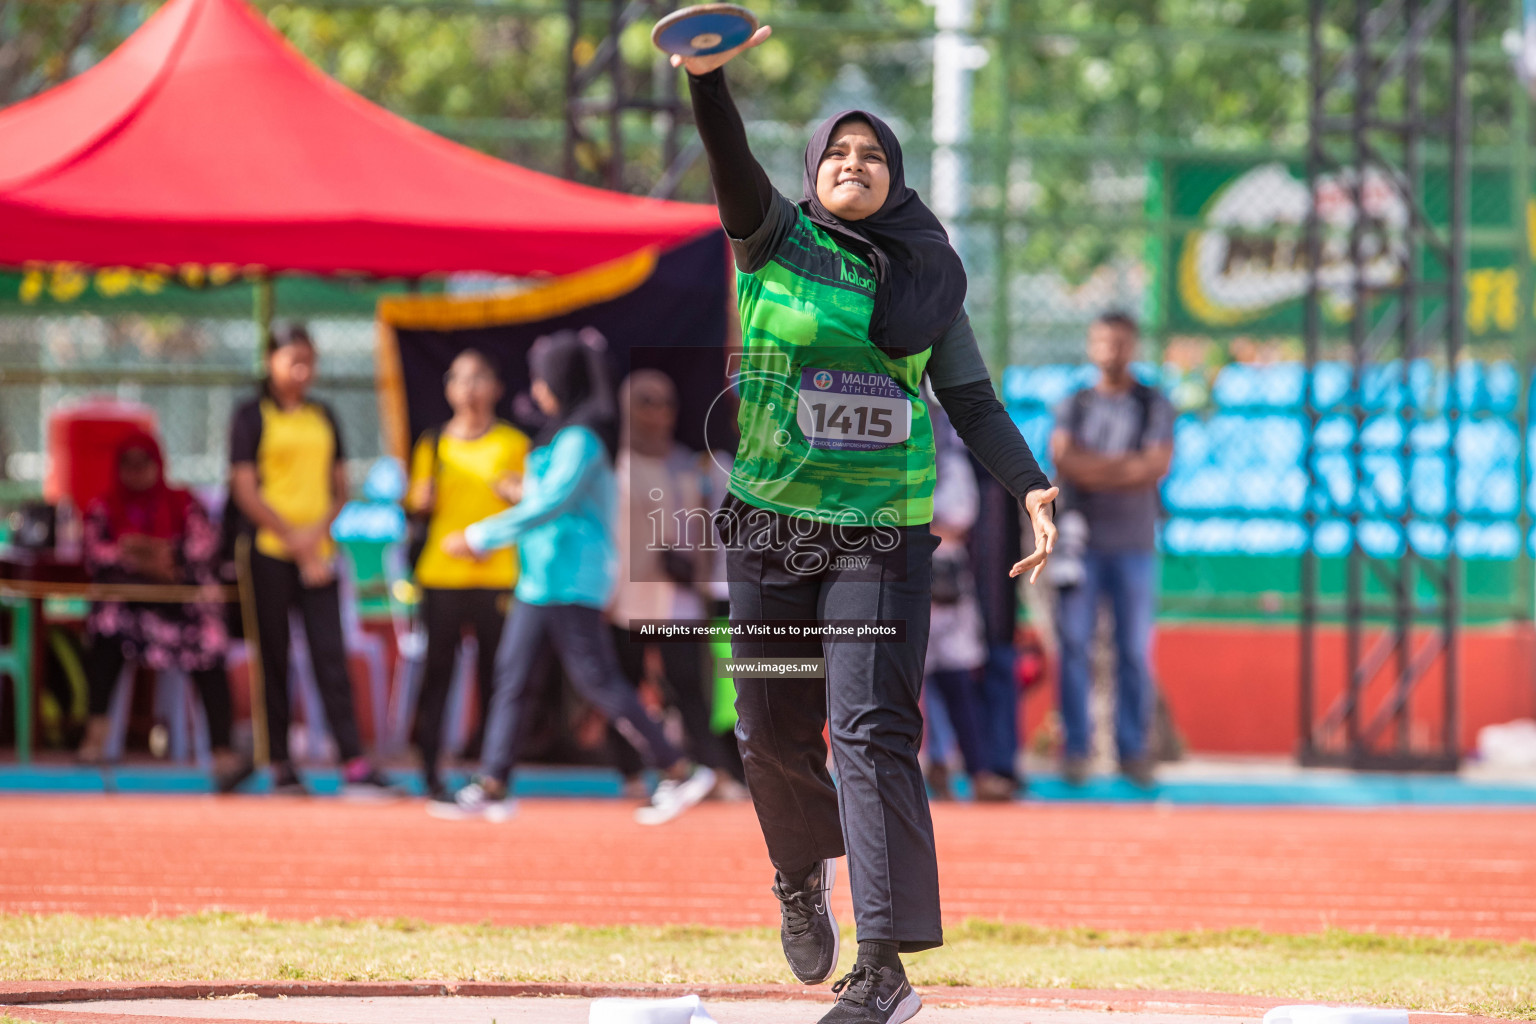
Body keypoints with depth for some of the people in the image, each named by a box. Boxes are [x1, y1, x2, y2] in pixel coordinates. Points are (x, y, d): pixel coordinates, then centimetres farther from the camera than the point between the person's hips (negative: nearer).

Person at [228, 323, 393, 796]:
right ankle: (280, 765, 5)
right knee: (274, 659, 0)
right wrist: (293, 538, -10)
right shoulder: (252, 417, 1)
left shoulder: (323, 417, 15)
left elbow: (339, 487, 15)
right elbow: (245, 490, -6)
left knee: (331, 655, -4)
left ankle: (354, 763, -10)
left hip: (317, 554, 4)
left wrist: (318, 532, -4)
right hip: (269, 552, -4)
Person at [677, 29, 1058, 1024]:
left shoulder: (926, 275, 8)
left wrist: (1031, 484, -6)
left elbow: (970, 399, 10)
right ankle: (803, 873, 40)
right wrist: (709, 82, -37)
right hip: (771, 522, 0)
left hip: (883, 529, 0)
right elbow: (735, 172, -18)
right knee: (774, 731, 7)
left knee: (872, 728, -12)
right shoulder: (778, 240, 2)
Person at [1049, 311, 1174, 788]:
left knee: (1135, 650, -2)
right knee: (1075, 645, -5)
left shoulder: (1155, 406, 9)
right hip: (1080, 541, 0)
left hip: (1134, 545, 0)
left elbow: (1158, 466, -5)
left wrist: (1095, 469, -8)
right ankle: (1074, 749, -3)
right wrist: (1130, 464, -9)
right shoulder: (1073, 406, 11)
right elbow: (1063, 459, -6)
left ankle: (1133, 750, 3)